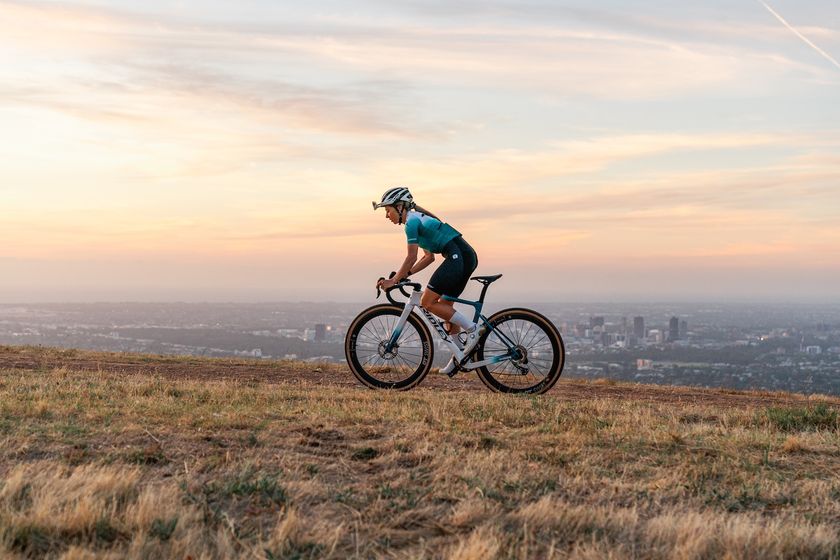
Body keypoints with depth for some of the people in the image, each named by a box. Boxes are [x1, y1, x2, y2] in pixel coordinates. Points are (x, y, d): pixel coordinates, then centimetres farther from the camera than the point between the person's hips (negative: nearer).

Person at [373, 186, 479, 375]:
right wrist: (405, 275, 19)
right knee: (444, 306, 13)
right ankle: (461, 355, 15)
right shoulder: (419, 218, 23)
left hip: (458, 256, -10)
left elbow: (411, 258, -10)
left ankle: (470, 328, -10)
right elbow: (428, 257, 24)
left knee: (427, 301, -10)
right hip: (467, 257, 10)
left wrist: (394, 280, -4)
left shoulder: (412, 221, -6)